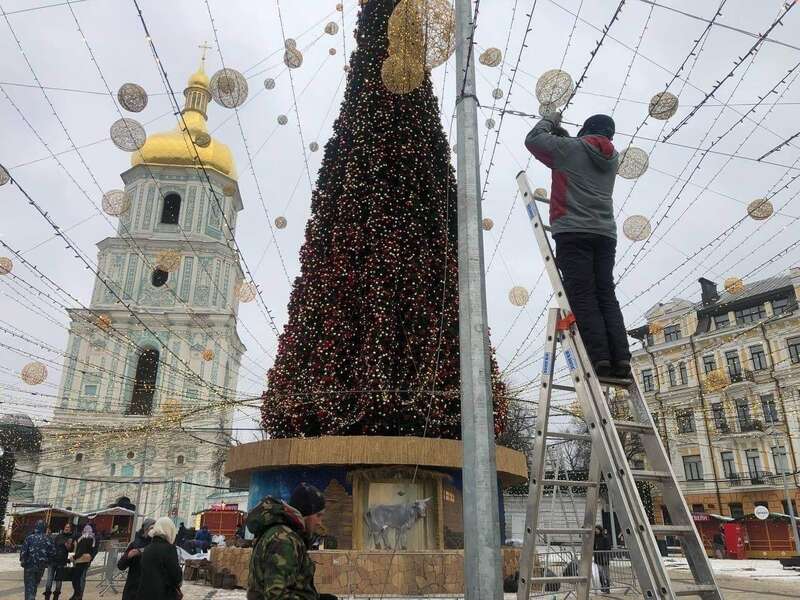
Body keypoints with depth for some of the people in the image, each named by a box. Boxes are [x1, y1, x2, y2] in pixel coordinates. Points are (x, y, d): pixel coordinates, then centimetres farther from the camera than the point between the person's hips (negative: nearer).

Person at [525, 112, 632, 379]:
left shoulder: (570, 148, 5)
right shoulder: (612, 158, 22)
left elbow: (533, 139, 15)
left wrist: (549, 121, 32)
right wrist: (561, 132, 39)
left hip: (573, 232, -5)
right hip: (605, 234, 5)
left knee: (582, 297, -10)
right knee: (606, 297, 3)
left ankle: (599, 358, -19)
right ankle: (620, 359, -6)